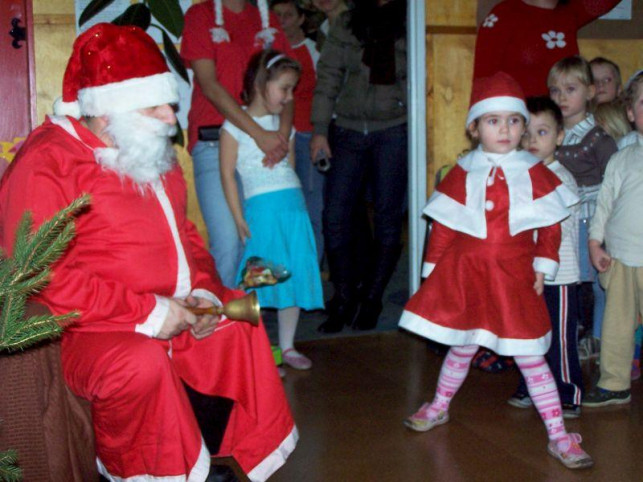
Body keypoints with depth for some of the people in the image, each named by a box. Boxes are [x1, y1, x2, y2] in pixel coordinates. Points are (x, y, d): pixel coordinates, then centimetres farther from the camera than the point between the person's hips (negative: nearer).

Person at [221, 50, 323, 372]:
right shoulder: (236, 125, -2)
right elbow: (227, 174, -4)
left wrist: (296, 205, 11)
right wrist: (239, 219, -9)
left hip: (294, 207, 6)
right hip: (262, 208, -6)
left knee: (295, 278, 7)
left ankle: (287, 346, 20)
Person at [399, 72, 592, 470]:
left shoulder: (535, 174, 0)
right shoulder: (463, 174, 1)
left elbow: (551, 226, 3)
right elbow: (444, 227, 4)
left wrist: (542, 267, -4)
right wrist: (433, 270, 4)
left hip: (514, 280, -1)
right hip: (465, 276, 1)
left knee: (530, 356, 1)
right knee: (462, 348, 15)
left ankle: (559, 436, 10)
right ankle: (439, 408, 39)